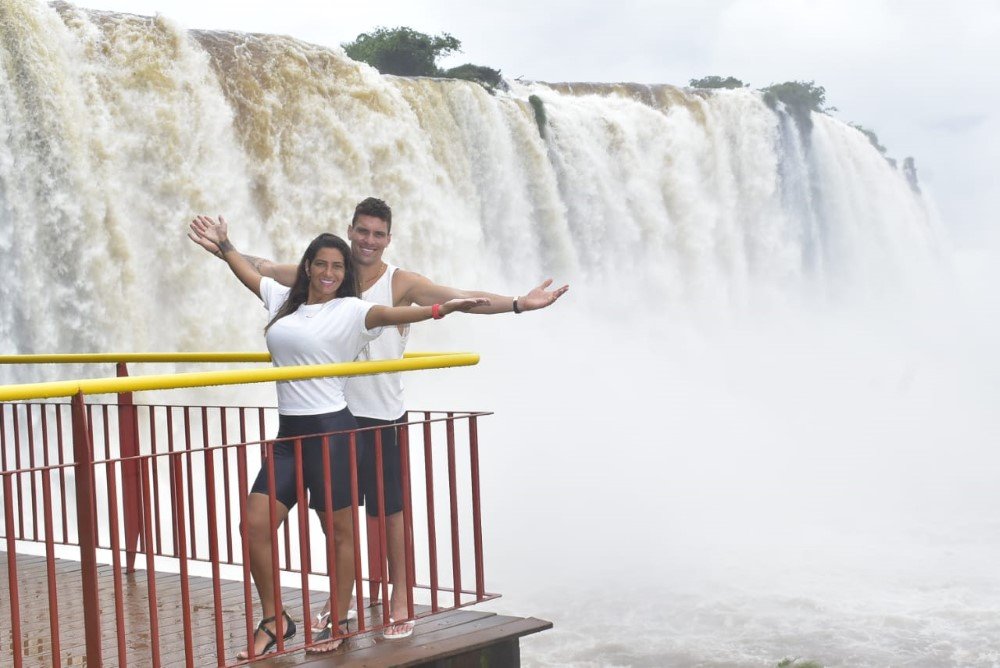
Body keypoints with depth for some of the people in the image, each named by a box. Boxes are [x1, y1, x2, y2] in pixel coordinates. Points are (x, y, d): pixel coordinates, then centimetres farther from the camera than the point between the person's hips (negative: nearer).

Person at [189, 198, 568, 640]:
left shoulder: (400, 283, -8)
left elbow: (461, 299, -18)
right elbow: (264, 270, 11)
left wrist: (518, 303, -29)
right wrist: (223, 250, 8)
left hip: (382, 416, -4)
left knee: (389, 509, 3)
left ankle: (400, 597, 14)